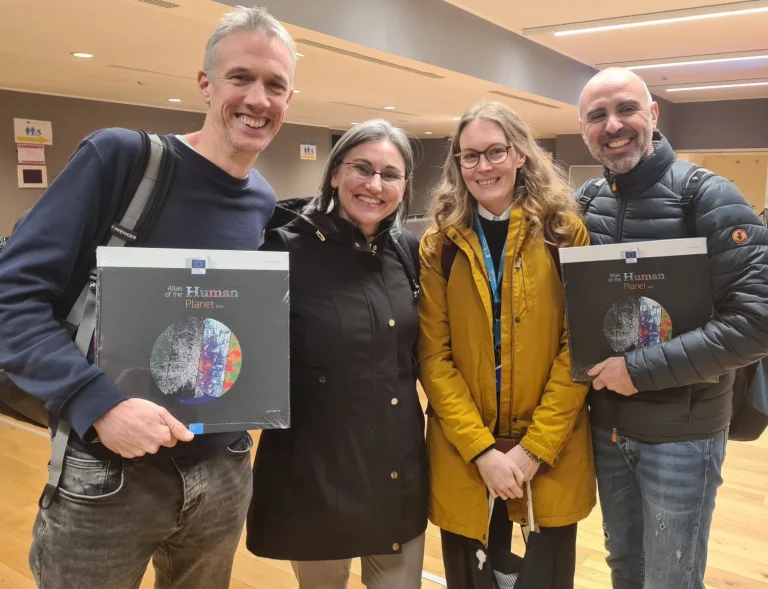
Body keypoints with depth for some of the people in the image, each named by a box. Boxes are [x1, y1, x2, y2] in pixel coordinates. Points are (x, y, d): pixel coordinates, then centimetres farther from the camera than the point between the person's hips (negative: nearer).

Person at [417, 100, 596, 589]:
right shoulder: (439, 244, 0)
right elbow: (433, 356, -4)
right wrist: (481, 448, -12)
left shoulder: (565, 233, -2)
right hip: (463, 455, 1)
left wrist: (536, 446, -10)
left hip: (553, 452, 0)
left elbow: (579, 346, -5)